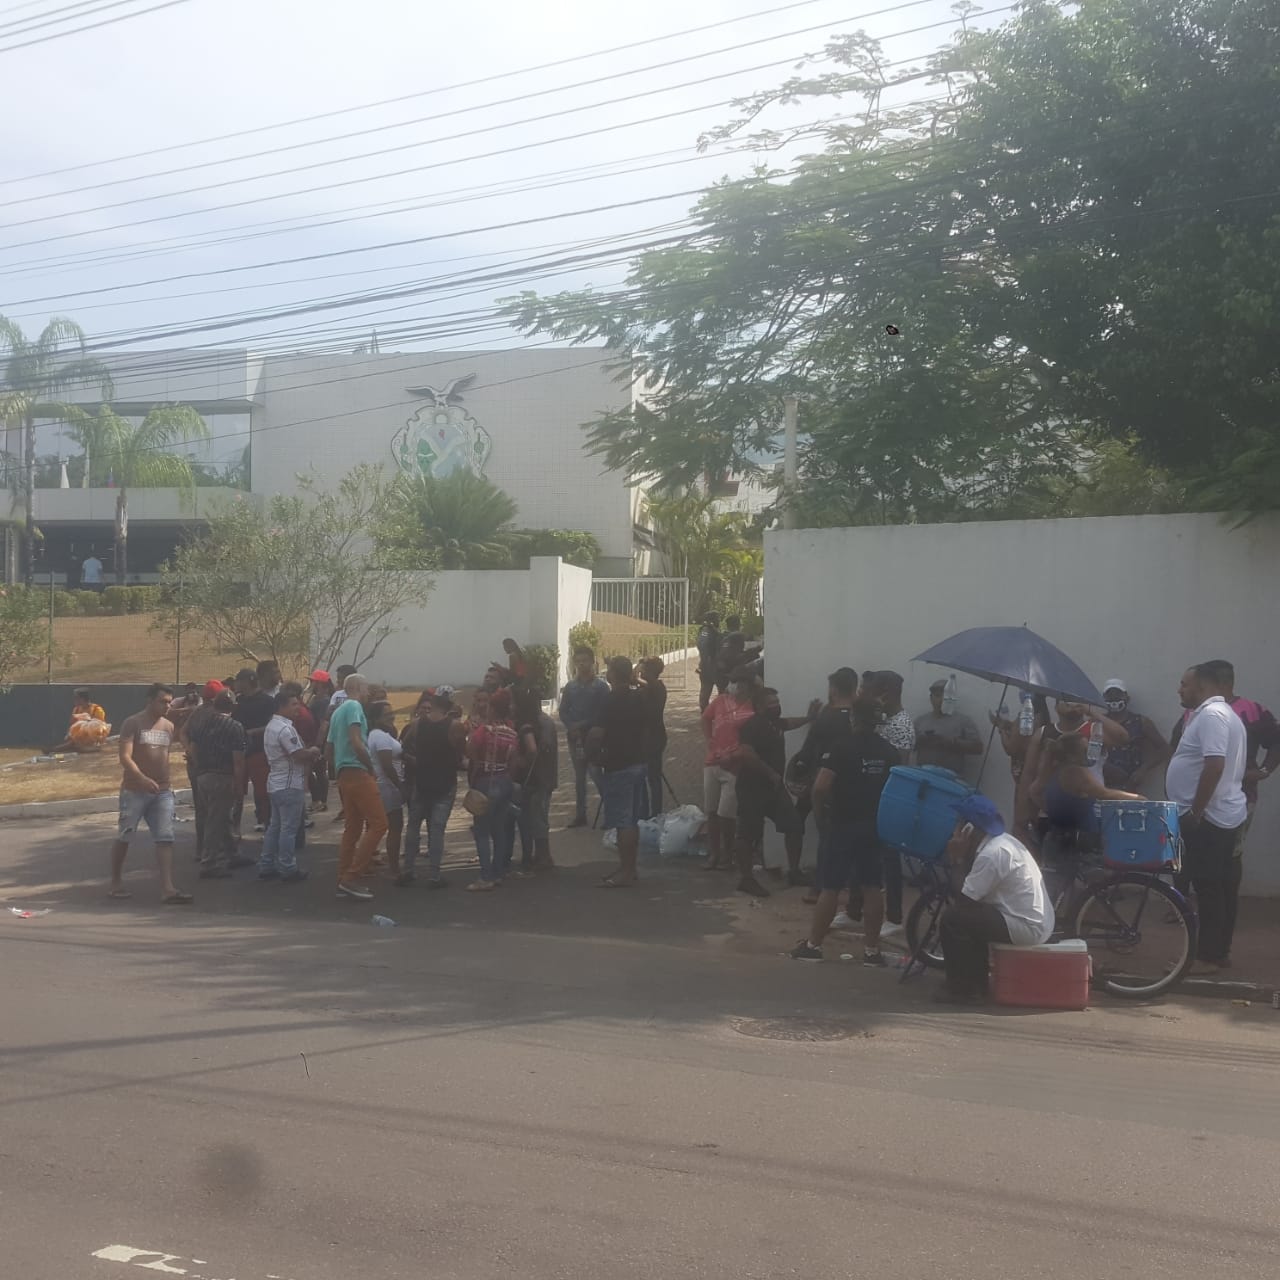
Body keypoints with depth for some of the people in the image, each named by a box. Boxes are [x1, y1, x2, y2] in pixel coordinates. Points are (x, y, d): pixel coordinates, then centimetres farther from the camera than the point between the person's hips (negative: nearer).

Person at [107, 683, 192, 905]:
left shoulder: (169, 726, 10)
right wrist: (142, 778, -32)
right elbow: (125, 757, -19)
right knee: (124, 838, 8)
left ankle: (168, 888, -10)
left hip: (162, 792, 5)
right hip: (134, 791, -5)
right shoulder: (133, 724, -8)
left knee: (165, 839, -6)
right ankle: (116, 883, 24)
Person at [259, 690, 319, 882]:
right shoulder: (285, 728, -20)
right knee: (289, 828, -4)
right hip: (289, 785, -10)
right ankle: (288, 869, 0)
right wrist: (313, 752, -4)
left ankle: (266, 866, 18)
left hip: (276, 783, 10)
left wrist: (308, 752, 6)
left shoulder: (272, 725, 15)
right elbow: (300, 755, -23)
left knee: (275, 826, 15)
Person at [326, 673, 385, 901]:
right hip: (357, 772, -10)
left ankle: (344, 882, 12)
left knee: (352, 828, 11)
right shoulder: (354, 706, -7)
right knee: (378, 823, -9)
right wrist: (371, 768, -9)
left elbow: (328, 750, 23)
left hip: (343, 774, 10)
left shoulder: (337, 711, 21)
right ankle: (351, 877, -12)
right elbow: (356, 742, -19)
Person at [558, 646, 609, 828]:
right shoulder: (570, 687, 11)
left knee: (595, 773, -13)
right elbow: (562, 712, 10)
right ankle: (580, 815, 15)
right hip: (574, 736, 5)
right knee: (579, 776, 10)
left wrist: (583, 725, -14)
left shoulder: (600, 686, -3)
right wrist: (572, 727, -8)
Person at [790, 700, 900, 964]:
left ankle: (813, 944, 10)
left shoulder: (841, 746, -11)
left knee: (830, 887, 3)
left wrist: (820, 812, -2)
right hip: (877, 826, 4)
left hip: (843, 824, -4)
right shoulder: (891, 752, 2)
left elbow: (821, 786, -19)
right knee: (873, 888, 7)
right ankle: (871, 949, 11)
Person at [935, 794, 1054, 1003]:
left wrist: (956, 859, -9)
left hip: (1026, 927, -10)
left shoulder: (992, 853, -20)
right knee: (971, 916, 21)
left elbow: (964, 898, -16)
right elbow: (973, 891, 14)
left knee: (952, 919, -9)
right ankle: (976, 981, 22)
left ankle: (964, 988, 1)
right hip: (1037, 923, 10)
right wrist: (962, 858, 3)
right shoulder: (1001, 841, 11)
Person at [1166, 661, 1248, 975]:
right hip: (1222, 814, 11)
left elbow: (1215, 765, -27)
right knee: (1221, 887, 13)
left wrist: (1195, 811, -22)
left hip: (1208, 817, -11)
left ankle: (1209, 956, -2)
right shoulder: (1220, 713, 17)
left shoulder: (1211, 715, -17)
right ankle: (1219, 950, 20)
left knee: (1209, 888, -6)